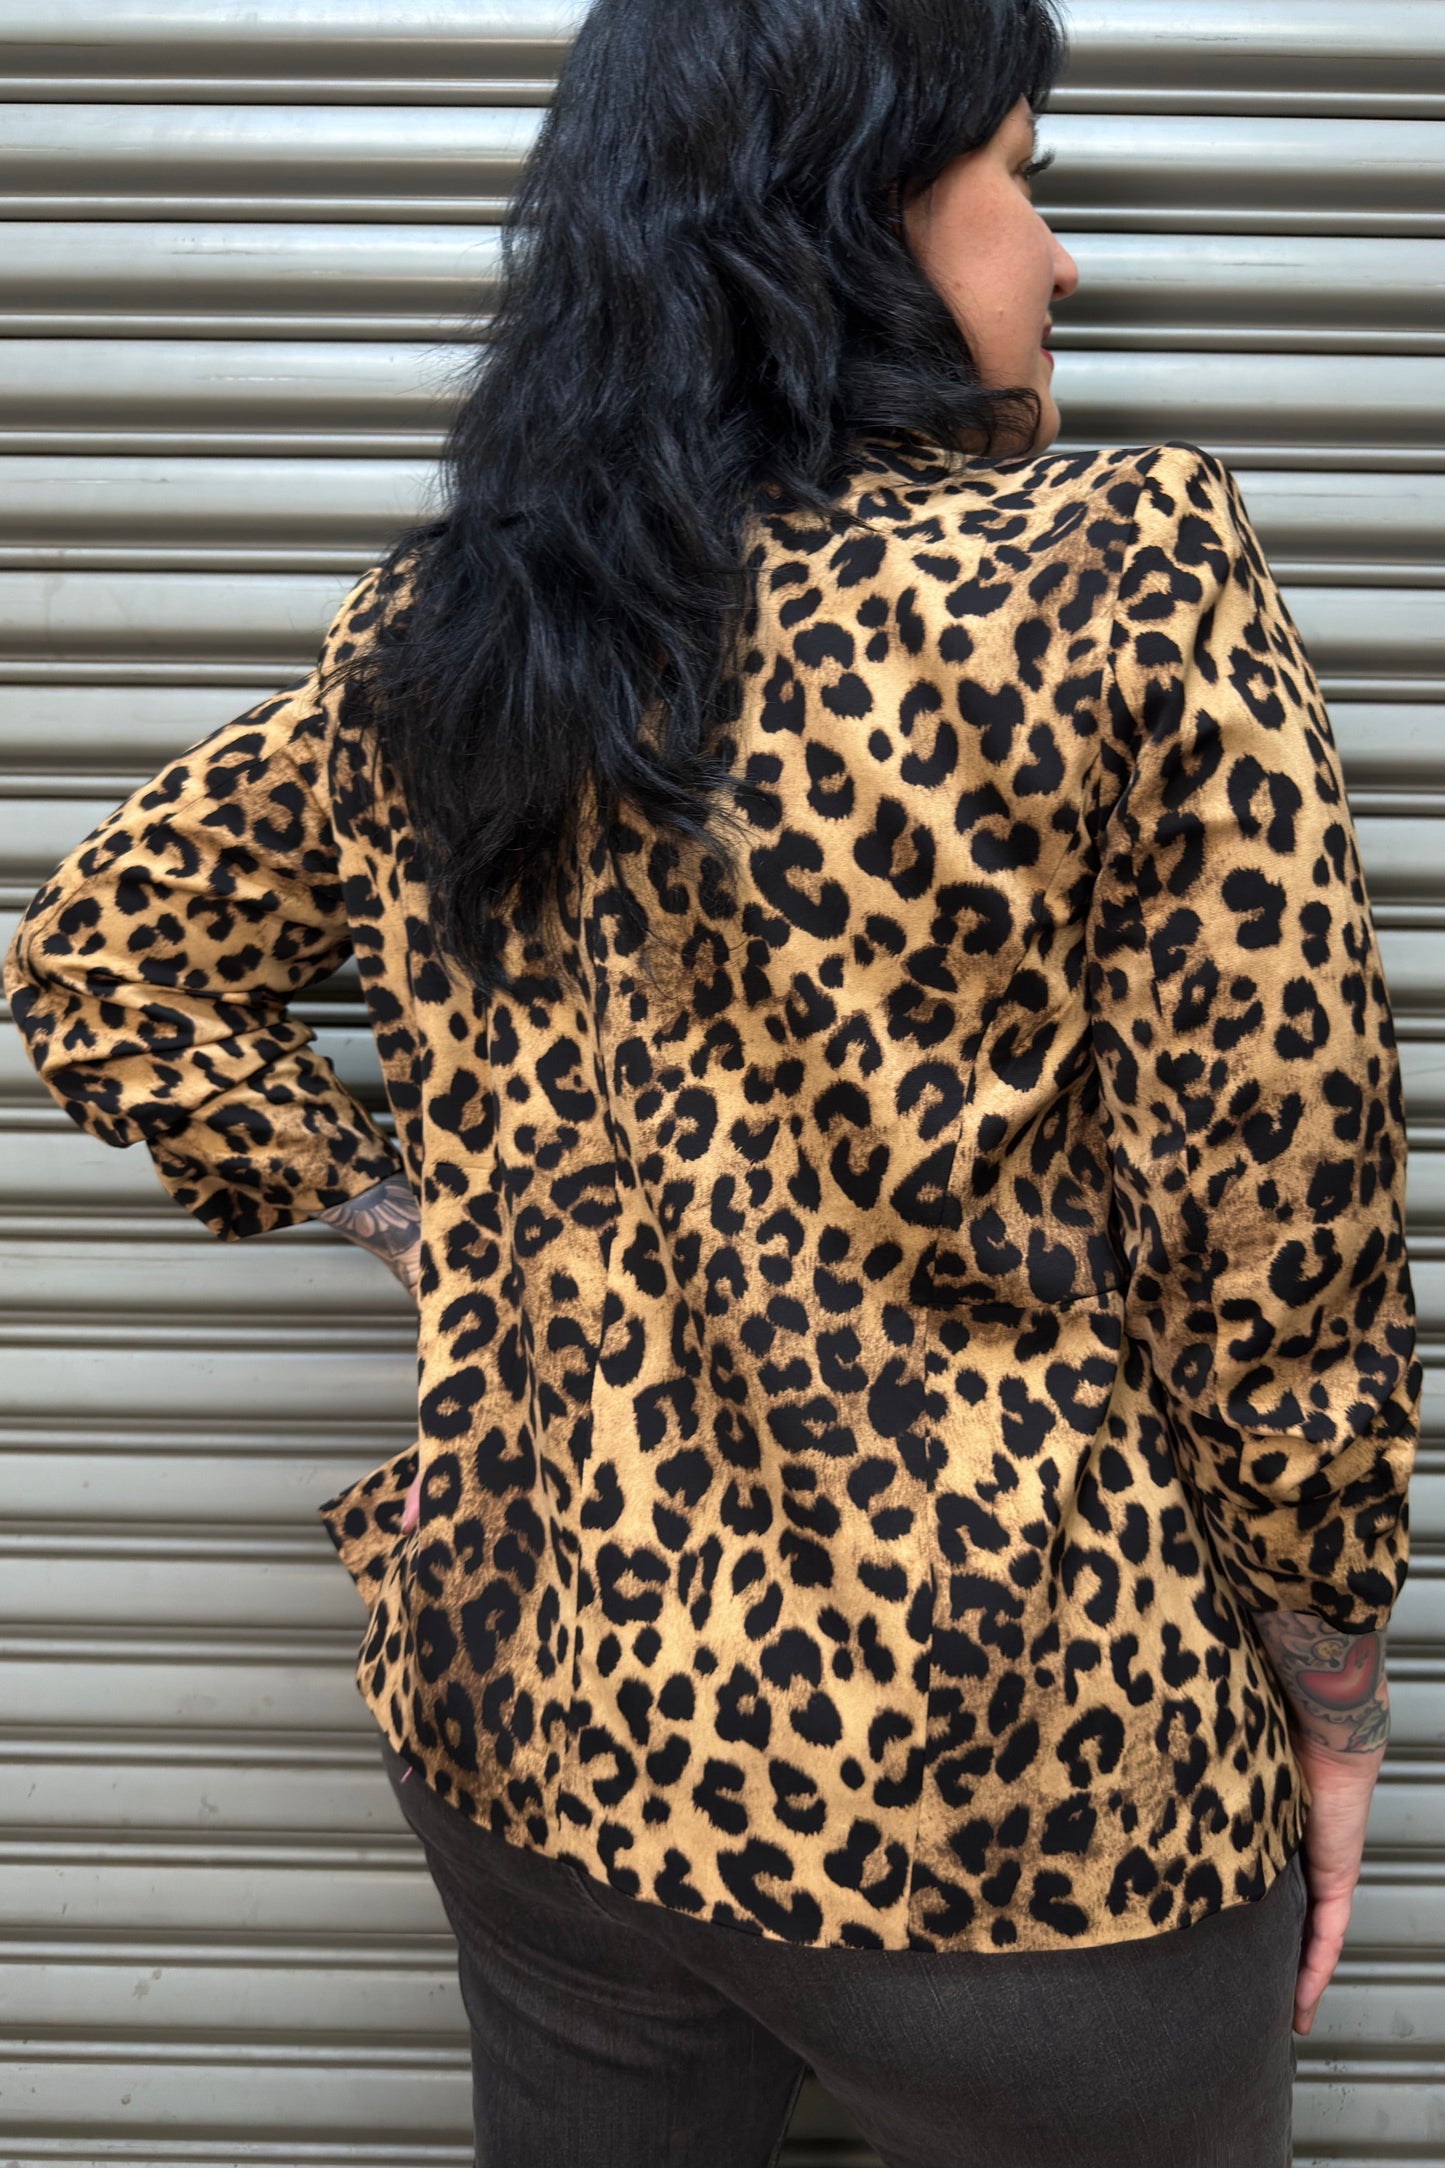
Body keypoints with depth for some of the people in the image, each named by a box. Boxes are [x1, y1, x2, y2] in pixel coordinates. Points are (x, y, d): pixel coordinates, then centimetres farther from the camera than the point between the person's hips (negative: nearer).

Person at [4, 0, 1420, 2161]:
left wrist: (420, 1221, 9)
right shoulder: (1135, 582, -17)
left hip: (538, 1713, 5)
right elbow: (1277, 1232, -15)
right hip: (1011, 1775, -4)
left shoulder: (436, 629, -1)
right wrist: (1330, 1685, -1)